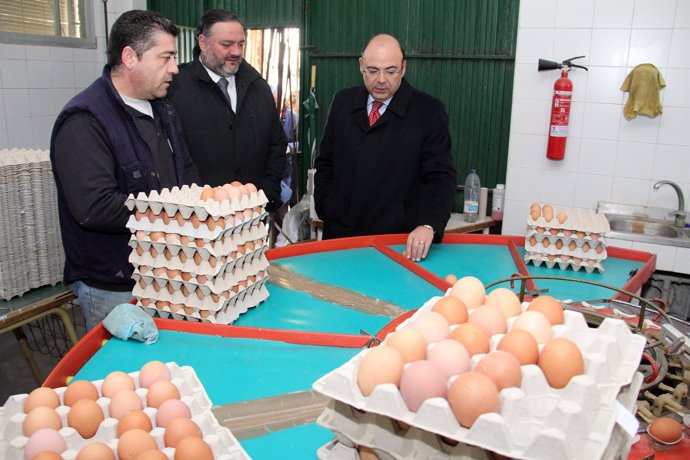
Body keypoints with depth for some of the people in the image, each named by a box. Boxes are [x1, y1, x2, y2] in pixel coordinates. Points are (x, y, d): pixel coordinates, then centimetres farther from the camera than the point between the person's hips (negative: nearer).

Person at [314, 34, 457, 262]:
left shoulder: (429, 111, -6)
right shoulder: (343, 102, 7)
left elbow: (442, 176, -10)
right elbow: (325, 163, 13)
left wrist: (429, 225, -25)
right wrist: (328, 214, 3)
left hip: (400, 242, -3)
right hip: (340, 235, 4)